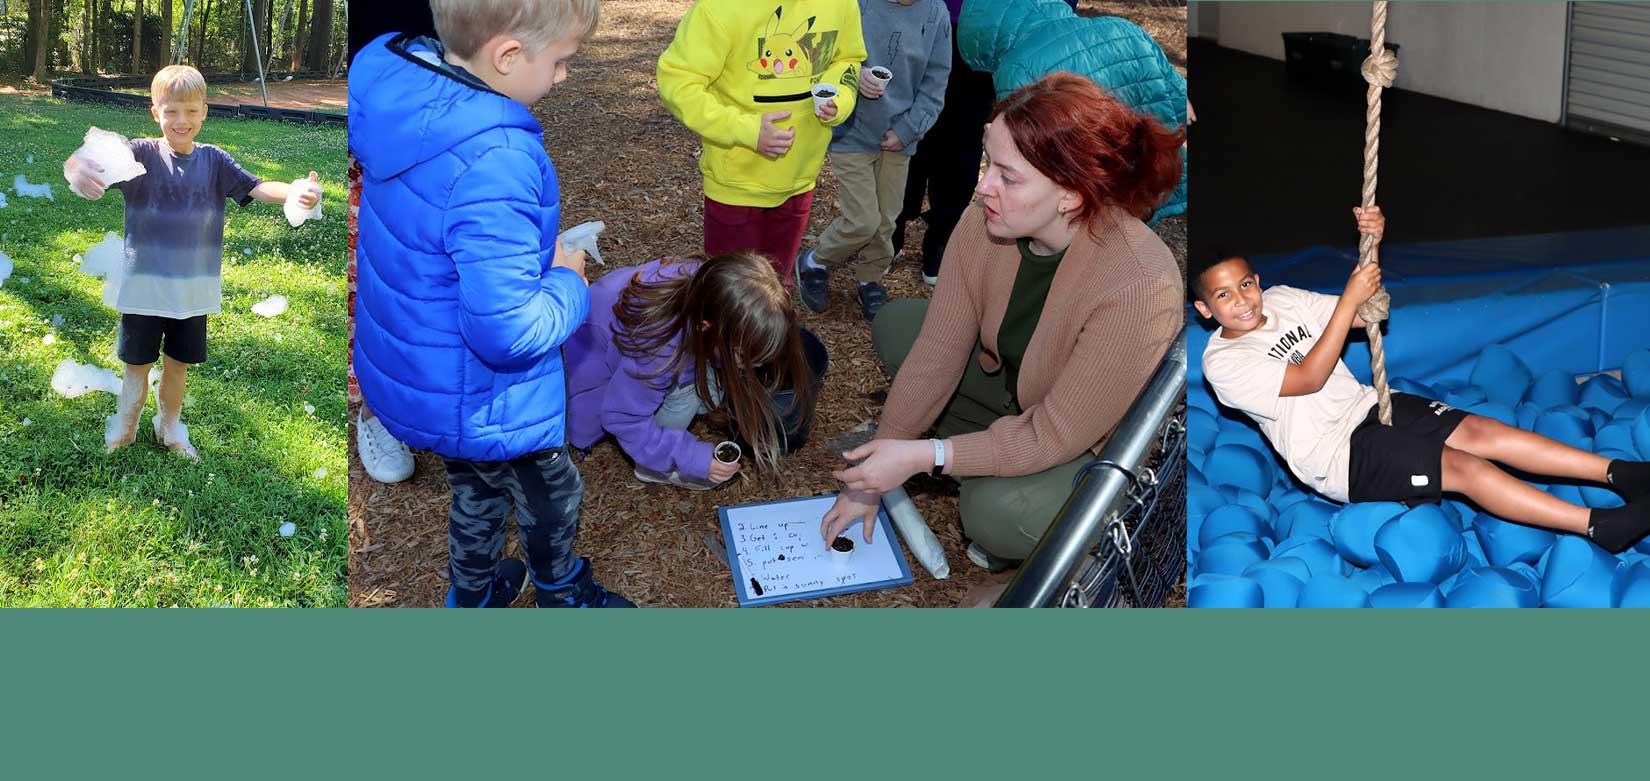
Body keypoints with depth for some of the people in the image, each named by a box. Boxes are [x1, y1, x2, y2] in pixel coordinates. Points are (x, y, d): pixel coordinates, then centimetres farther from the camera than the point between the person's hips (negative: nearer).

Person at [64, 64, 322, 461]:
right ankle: (121, 433, 36)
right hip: (145, 288, -2)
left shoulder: (213, 160, -3)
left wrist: (294, 192, -35)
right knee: (137, 366, 13)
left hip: (194, 290, 2)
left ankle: (170, 430, 42)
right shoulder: (142, 154, -12)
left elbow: (255, 187, -13)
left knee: (178, 366, 19)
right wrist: (76, 169, -51)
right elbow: (91, 163, -25)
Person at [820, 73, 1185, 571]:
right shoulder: (985, 223, -22)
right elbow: (938, 352, -14)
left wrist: (922, 457, -32)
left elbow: (1056, 436, -32)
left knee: (997, 512, -31)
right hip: (1015, 386, 6)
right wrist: (873, 479, -10)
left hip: (1096, 442, -6)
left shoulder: (1138, 288, -40)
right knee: (896, 325, -2)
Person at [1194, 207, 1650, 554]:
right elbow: (1309, 378, -20)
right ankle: (1599, 527, -25)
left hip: (1366, 405, 7)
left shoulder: (1280, 300, 8)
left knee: (1480, 431, -13)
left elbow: (1366, 314, 8)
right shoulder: (1221, 362, -13)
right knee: (1462, 467, -21)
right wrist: (1349, 300, -22)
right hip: (1336, 457, -7)